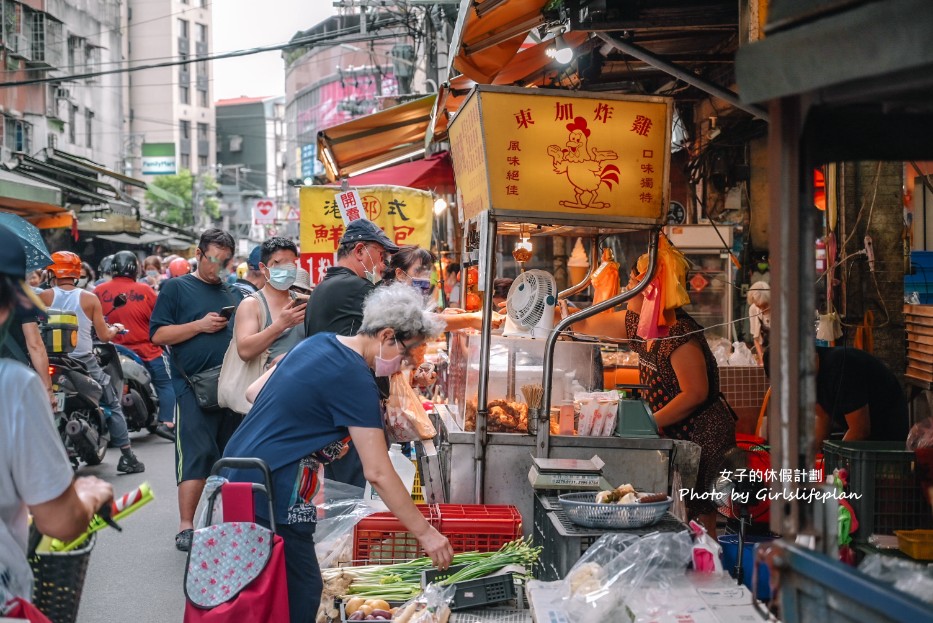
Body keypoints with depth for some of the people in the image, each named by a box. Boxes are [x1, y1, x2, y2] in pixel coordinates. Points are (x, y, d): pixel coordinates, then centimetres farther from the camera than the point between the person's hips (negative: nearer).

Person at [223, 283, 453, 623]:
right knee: (300, 595, -2)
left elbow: (253, 392, 16)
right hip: (271, 498, -10)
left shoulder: (319, 342, 8)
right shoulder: (355, 379, -18)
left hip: (236, 476, 10)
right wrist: (425, 533, -13)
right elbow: (378, 473, -19)